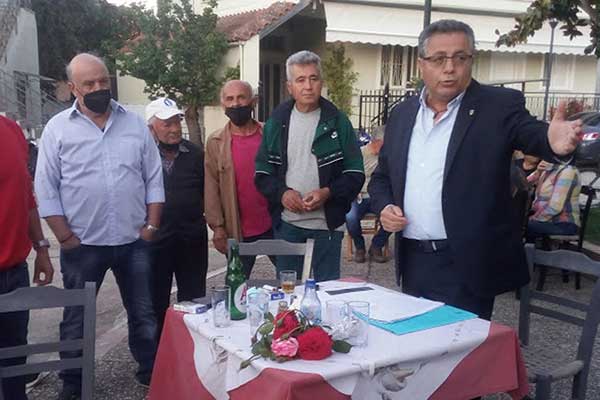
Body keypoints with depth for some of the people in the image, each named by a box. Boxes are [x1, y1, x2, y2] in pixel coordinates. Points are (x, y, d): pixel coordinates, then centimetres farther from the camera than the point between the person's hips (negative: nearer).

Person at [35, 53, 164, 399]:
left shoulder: (135, 124, 4)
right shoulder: (57, 129, -2)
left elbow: (154, 178, 5)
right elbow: (46, 189, -4)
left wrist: (151, 226, -1)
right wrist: (66, 237, -9)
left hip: (134, 242, 2)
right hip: (82, 244, -1)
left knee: (144, 314, 13)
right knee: (76, 319, 11)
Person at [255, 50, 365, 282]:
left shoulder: (337, 121, -2)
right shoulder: (277, 121, 4)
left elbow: (355, 174, -3)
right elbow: (262, 172, 5)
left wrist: (327, 193, -19)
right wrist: (282, 193, -13)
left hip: (327, 221, -2)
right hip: (287, 221, 2)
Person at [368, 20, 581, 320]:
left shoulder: (500, 106, -6)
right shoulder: (402, 114, 8)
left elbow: (533, 134, -22)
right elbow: (381, 176, 16)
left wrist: (555, 142, -45)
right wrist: (384, 206, -4)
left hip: (466, 265, -4)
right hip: (412, 261, 5)